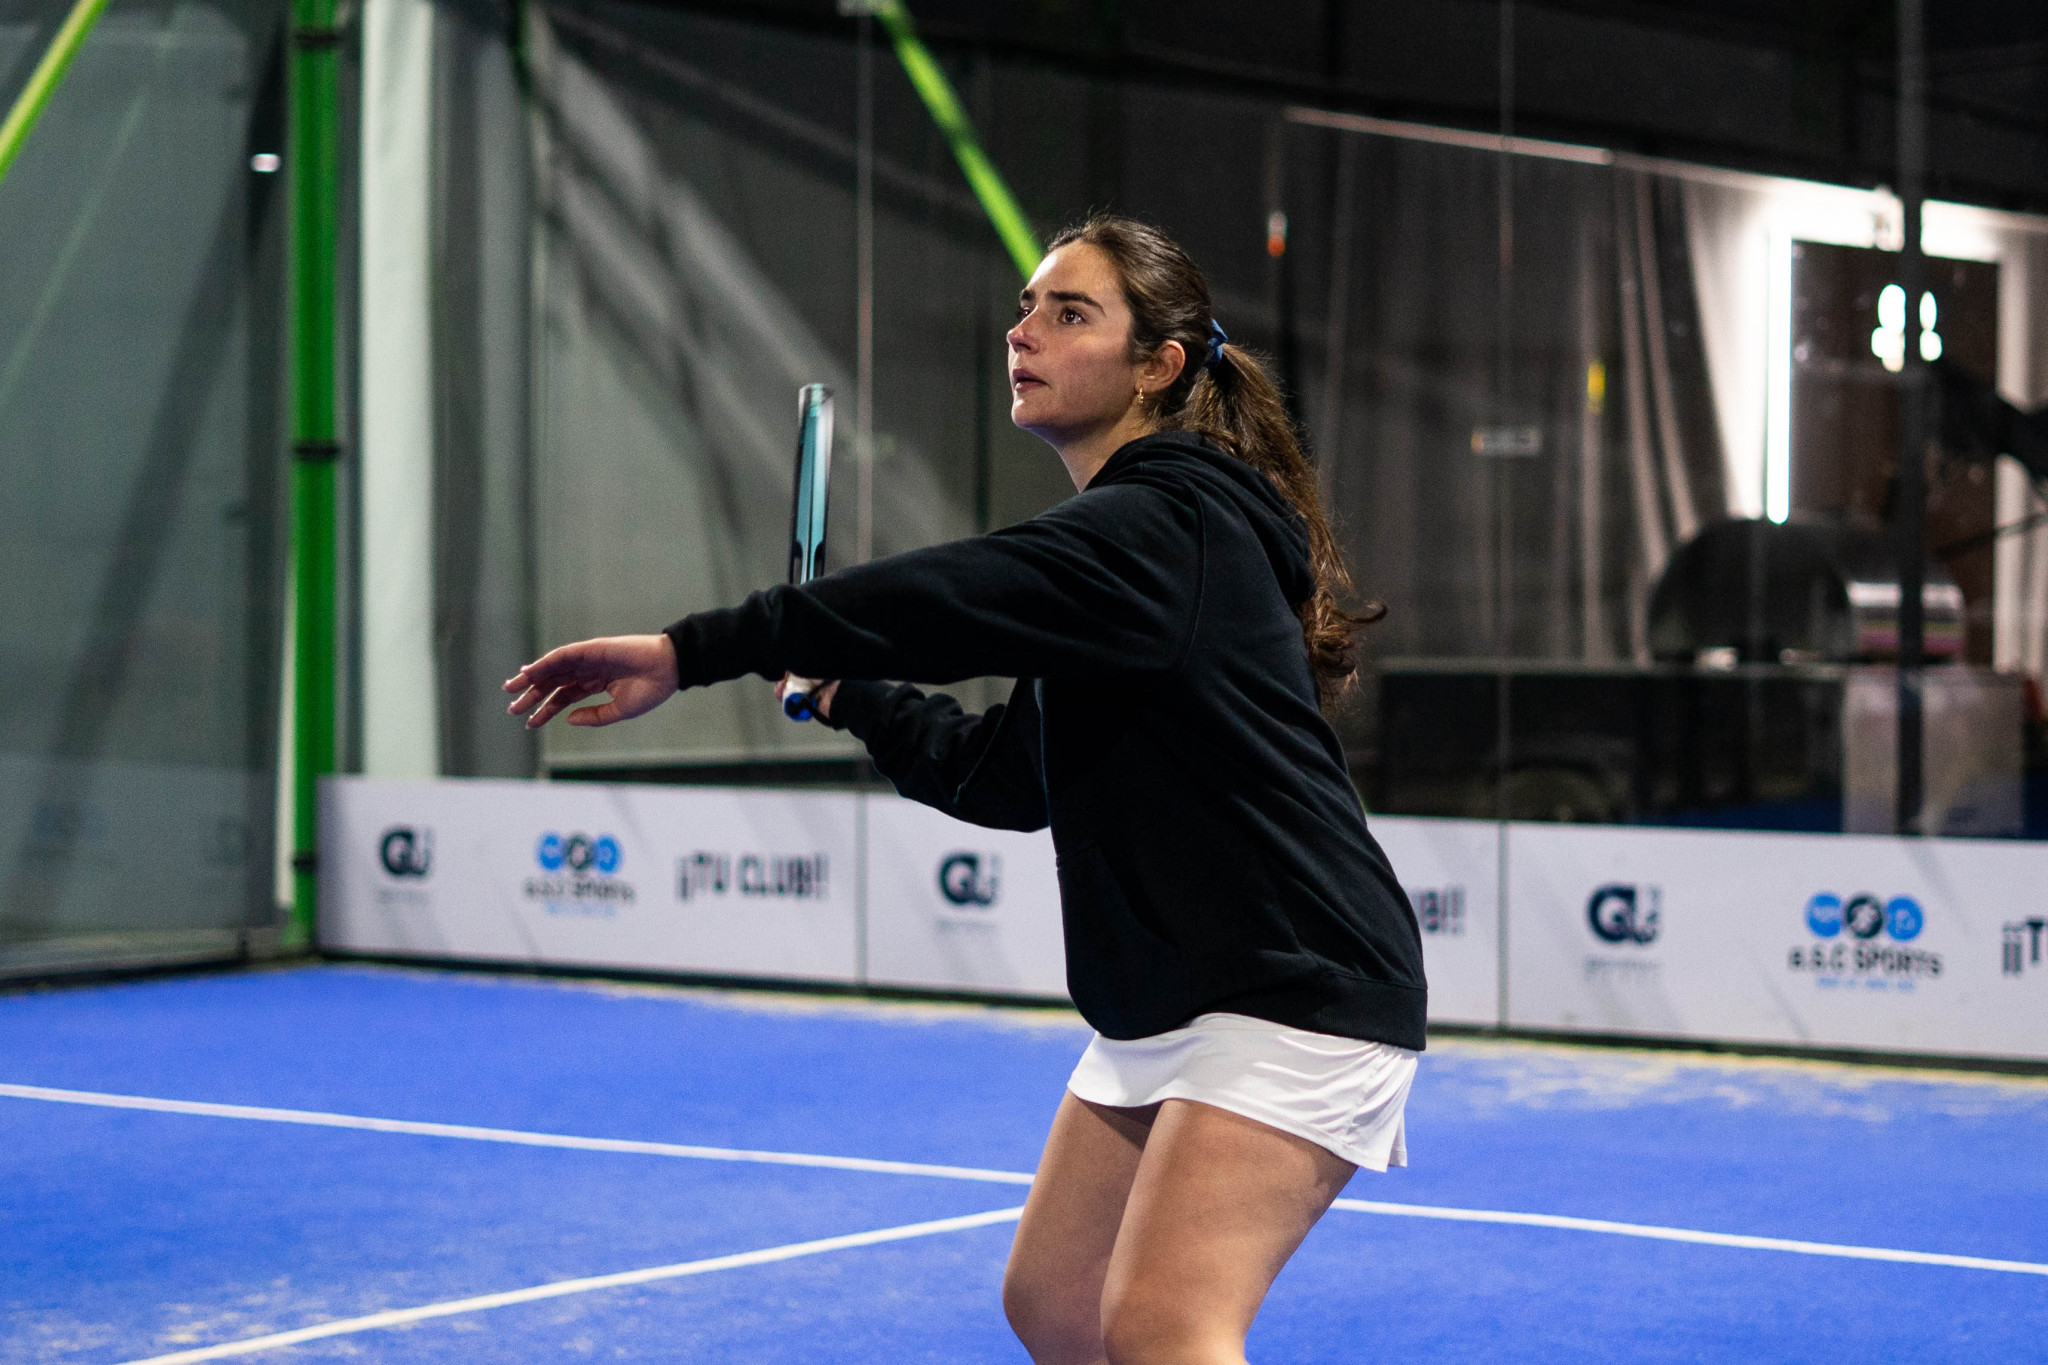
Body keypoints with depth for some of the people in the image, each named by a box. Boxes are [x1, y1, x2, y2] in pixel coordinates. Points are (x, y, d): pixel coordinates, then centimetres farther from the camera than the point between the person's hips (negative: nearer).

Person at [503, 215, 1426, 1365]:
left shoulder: (1170, 521, -16)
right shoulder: (1122, 540, 16)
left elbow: (955, 595, -31)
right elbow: (1006, 776, 22)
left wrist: (690, 652, -33)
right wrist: (848, 690, 17)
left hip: (1294, 998, -10)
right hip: (1166, 1011, 10)